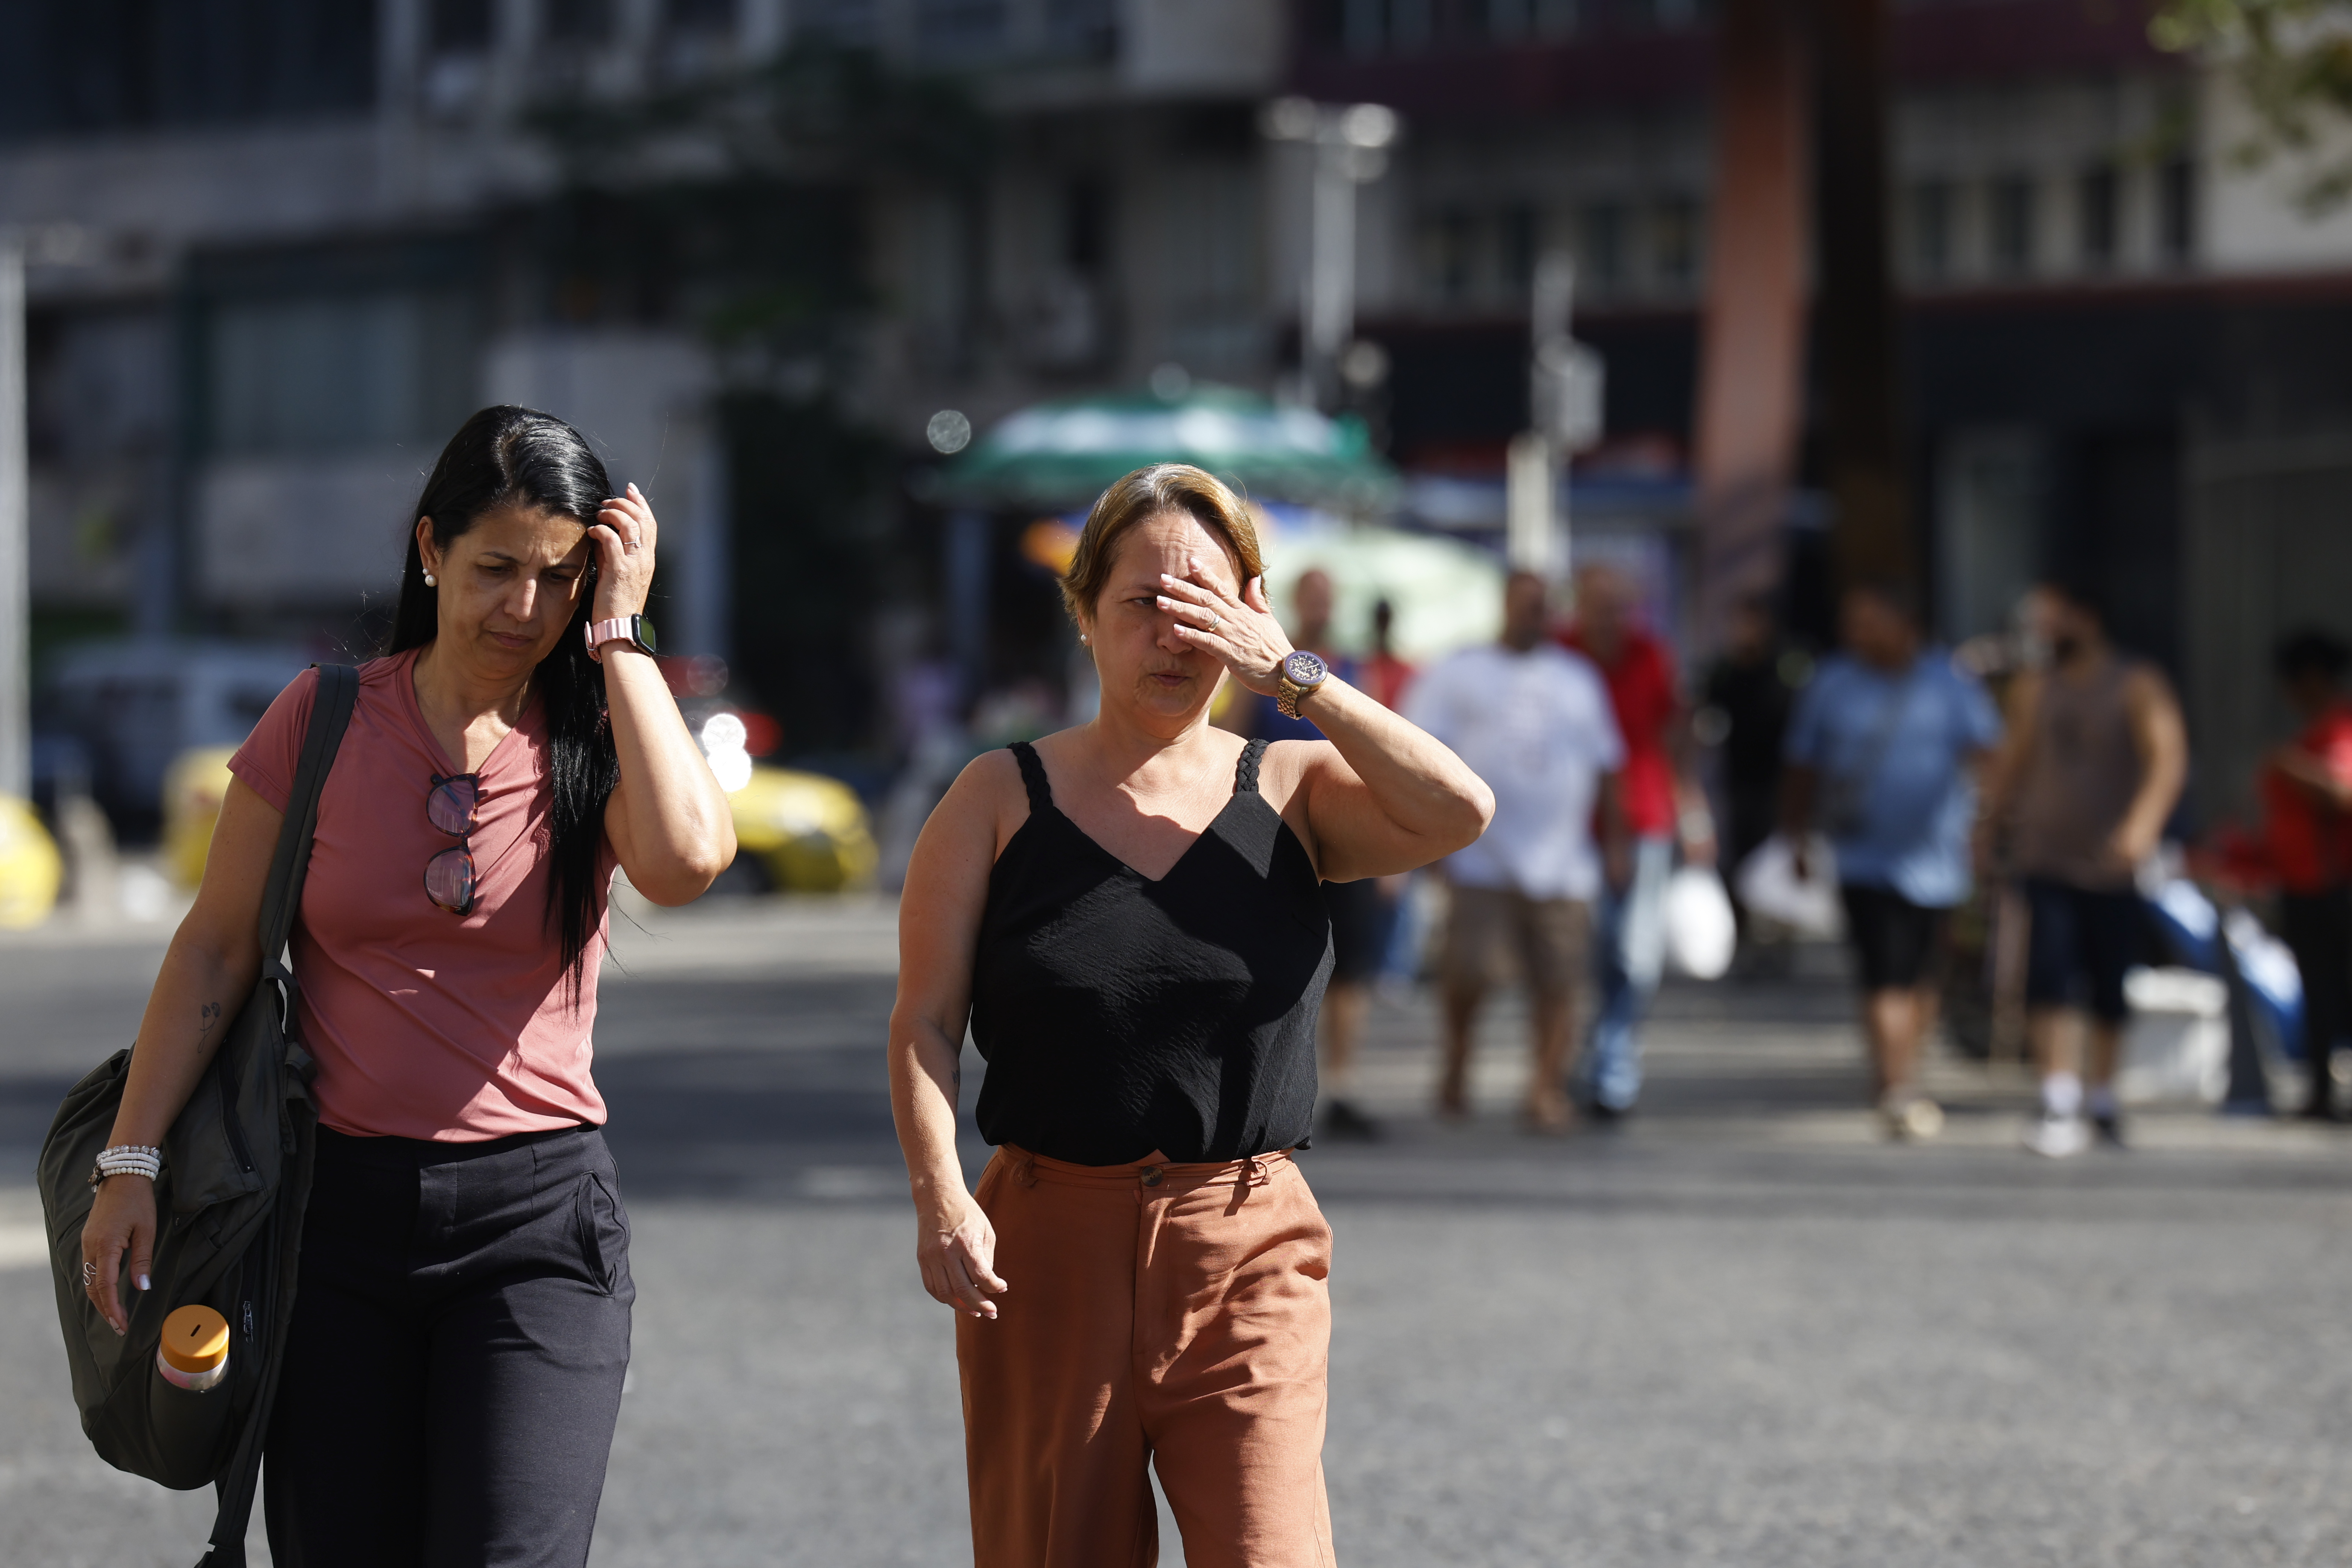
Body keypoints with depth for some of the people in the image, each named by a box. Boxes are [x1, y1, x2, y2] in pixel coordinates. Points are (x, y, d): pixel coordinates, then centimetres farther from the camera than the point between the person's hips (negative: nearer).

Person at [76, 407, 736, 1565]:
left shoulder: (594, 736, 0)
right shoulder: (323, 721, 2)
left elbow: (686, 860, -23)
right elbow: (217, 949, 5)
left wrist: (617, 633, -14)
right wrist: (130, 1160, -1)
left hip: (534, 1217, -1)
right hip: (338, 1208, 2)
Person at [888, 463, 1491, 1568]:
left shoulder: (1291, 792, 6)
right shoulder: (1000, 801, 4)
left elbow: (1460, 812, -12)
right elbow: (924, 1022, 0)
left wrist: (1291, 676, -11)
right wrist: (939, 1196, -15)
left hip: (1249, 1242, 0)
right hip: (1050, 1239, 1)